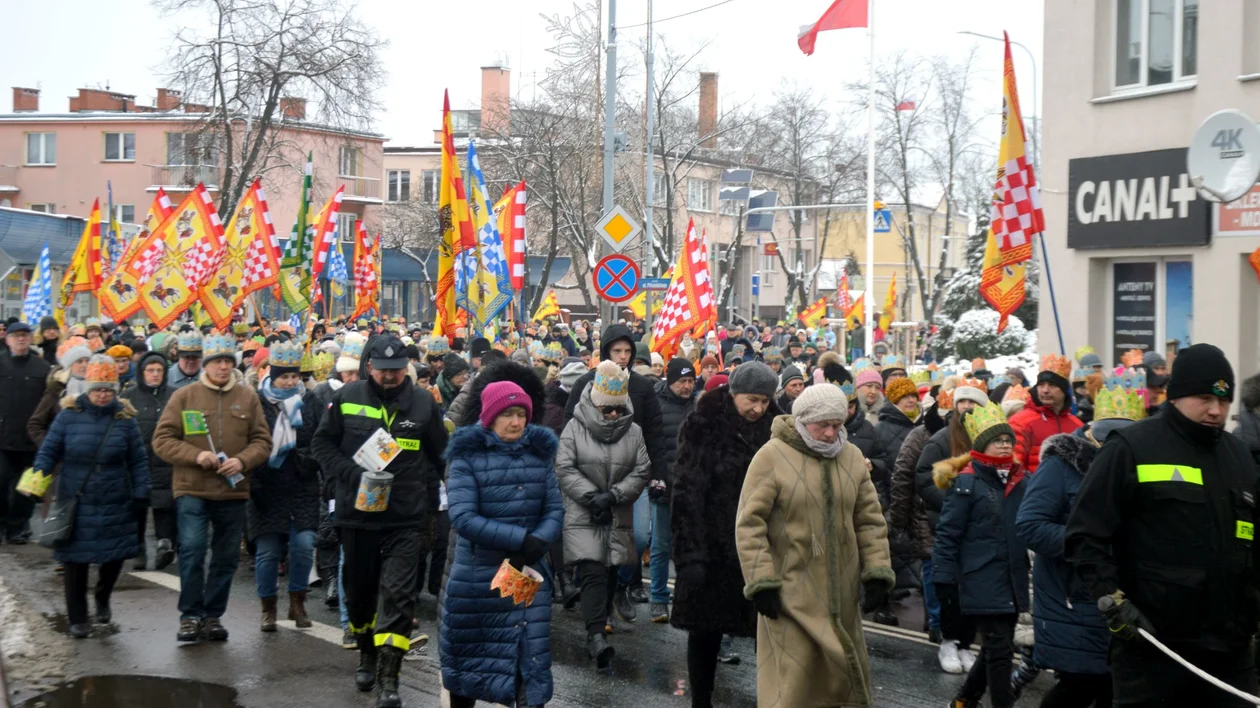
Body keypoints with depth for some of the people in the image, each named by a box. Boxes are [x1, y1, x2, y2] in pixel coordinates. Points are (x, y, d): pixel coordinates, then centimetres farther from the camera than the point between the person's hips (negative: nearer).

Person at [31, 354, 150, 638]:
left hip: (115, 505, 1)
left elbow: (138, 461, 4)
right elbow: (48, 451, 0)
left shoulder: (124, 418, 0)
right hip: (75, 503, -1)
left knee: (115, 556, 6)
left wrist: (140, 494, -1)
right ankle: (77, 618, 18)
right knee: (75, 560, 3)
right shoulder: (69, 415, -3)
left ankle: (103, 600, 37)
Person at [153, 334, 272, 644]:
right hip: (192, 490, -2)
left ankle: (213, 615, 21)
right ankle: (190, 615, 5)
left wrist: (242, 460, -14)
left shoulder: (248, 397, 5)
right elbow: (162, 440, -1)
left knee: (227, 557, 8)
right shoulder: (184, 396, 0)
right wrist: (196, 455, -16)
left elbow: (262, 441, 6)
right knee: (192, 550, -10)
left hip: (233, 491, 3)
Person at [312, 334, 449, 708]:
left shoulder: (423, 403, -1)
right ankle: (367, 654, 39)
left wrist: (430, 501, 5)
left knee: (398, 593, -10)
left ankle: (387, 678, -8)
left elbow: (438, 457, 9)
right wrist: (352, 472, -12)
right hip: (357, 512, 2)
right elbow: (322, 443, 3)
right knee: (359, 589, 16)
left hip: (407, 518, -2)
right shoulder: (347, 397, -1)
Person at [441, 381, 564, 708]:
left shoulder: (539, 454, 3)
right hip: (475, 576, -2)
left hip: (528, 573, 2)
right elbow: (463, 517, -18)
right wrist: (521, 539, -23)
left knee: (531, 657, -2)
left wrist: (539, 544, -19)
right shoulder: (467, 456, -9)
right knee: (466, 655, 14)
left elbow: (555, 509, 1)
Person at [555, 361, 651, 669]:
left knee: (610, 573, 10)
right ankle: (596, 634, -21)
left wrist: (613, 495, -13)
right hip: (583, 516, -3)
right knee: (593, 572, -14)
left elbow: (642, 471, 0)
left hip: (619, 517, 3)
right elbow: (564, 469, -7)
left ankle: (599, 624, 28)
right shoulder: (575, 427, -3)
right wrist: (591, 496, -16)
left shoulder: (633, 431, 4)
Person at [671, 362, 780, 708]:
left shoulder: (772, 428, 6)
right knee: (705, 631, 9)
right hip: (713, 549, -3)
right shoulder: (704, 427, -8)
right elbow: (687, 493, -13)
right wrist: (690, 553, -19)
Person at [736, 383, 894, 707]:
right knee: (791, 679, -4)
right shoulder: (772, 456, -10)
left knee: (844, 668, 15)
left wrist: (877, 572, 4)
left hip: (841, 593, 5)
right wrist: (761, 581, -15)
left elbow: (870, 521, 12)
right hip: (790, 592, -5)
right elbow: (749, 523, -11)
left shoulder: (852, 456, 6)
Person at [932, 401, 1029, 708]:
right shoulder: (967, 481, -10)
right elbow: (948, 533, -10)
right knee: (999, 649, -5)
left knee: (996, 647, 15)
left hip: (1013, 579, 7)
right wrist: (944, 576, -14)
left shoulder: (1020, 480, 8)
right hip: (982, 580, -7)